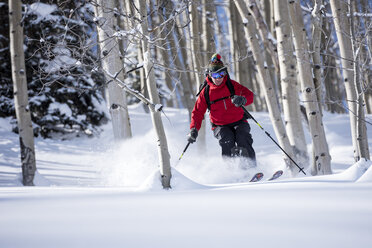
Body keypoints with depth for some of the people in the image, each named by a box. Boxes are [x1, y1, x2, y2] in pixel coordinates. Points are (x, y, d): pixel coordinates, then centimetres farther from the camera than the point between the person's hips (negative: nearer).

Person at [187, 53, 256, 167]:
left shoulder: (232, 85, 0)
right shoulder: (205, 92, 2)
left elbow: (249, 95, -8)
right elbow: (198, 112, 8)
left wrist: (242, 100, -32)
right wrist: (194, 130, -6)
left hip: (238, 122, 0)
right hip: (220, 126, 0)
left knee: (242, 137, -29)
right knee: (227, 138, -31)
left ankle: (252, 166, -26)